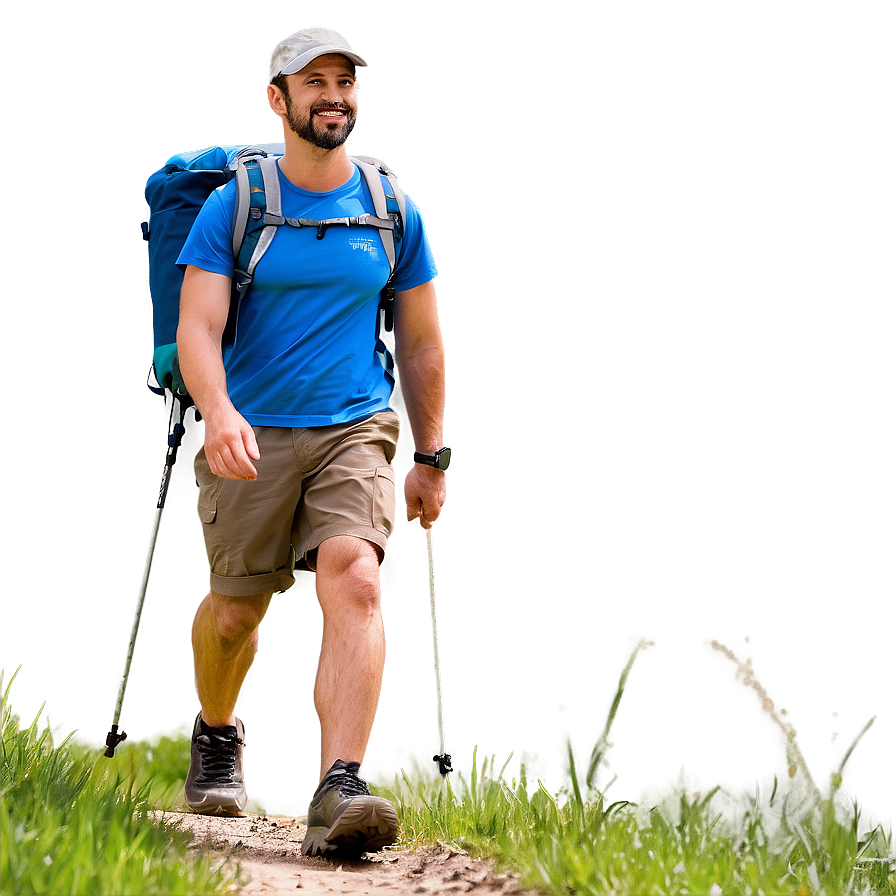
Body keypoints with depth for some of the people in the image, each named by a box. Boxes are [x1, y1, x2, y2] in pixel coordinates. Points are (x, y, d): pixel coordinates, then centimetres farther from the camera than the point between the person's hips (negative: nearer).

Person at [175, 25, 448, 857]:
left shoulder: (394, 214, 8)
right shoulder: (233, 206, 0)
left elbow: (421, 343, 15)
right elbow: (197, 325, -9)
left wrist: (430, 458, 14)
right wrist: (217, 409, -28)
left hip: (354, 430, 1)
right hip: (251, 436, -1)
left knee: (354, 577, -22)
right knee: (236, 610, 6)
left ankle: (339, 790, -29)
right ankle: (216, 734, 39)